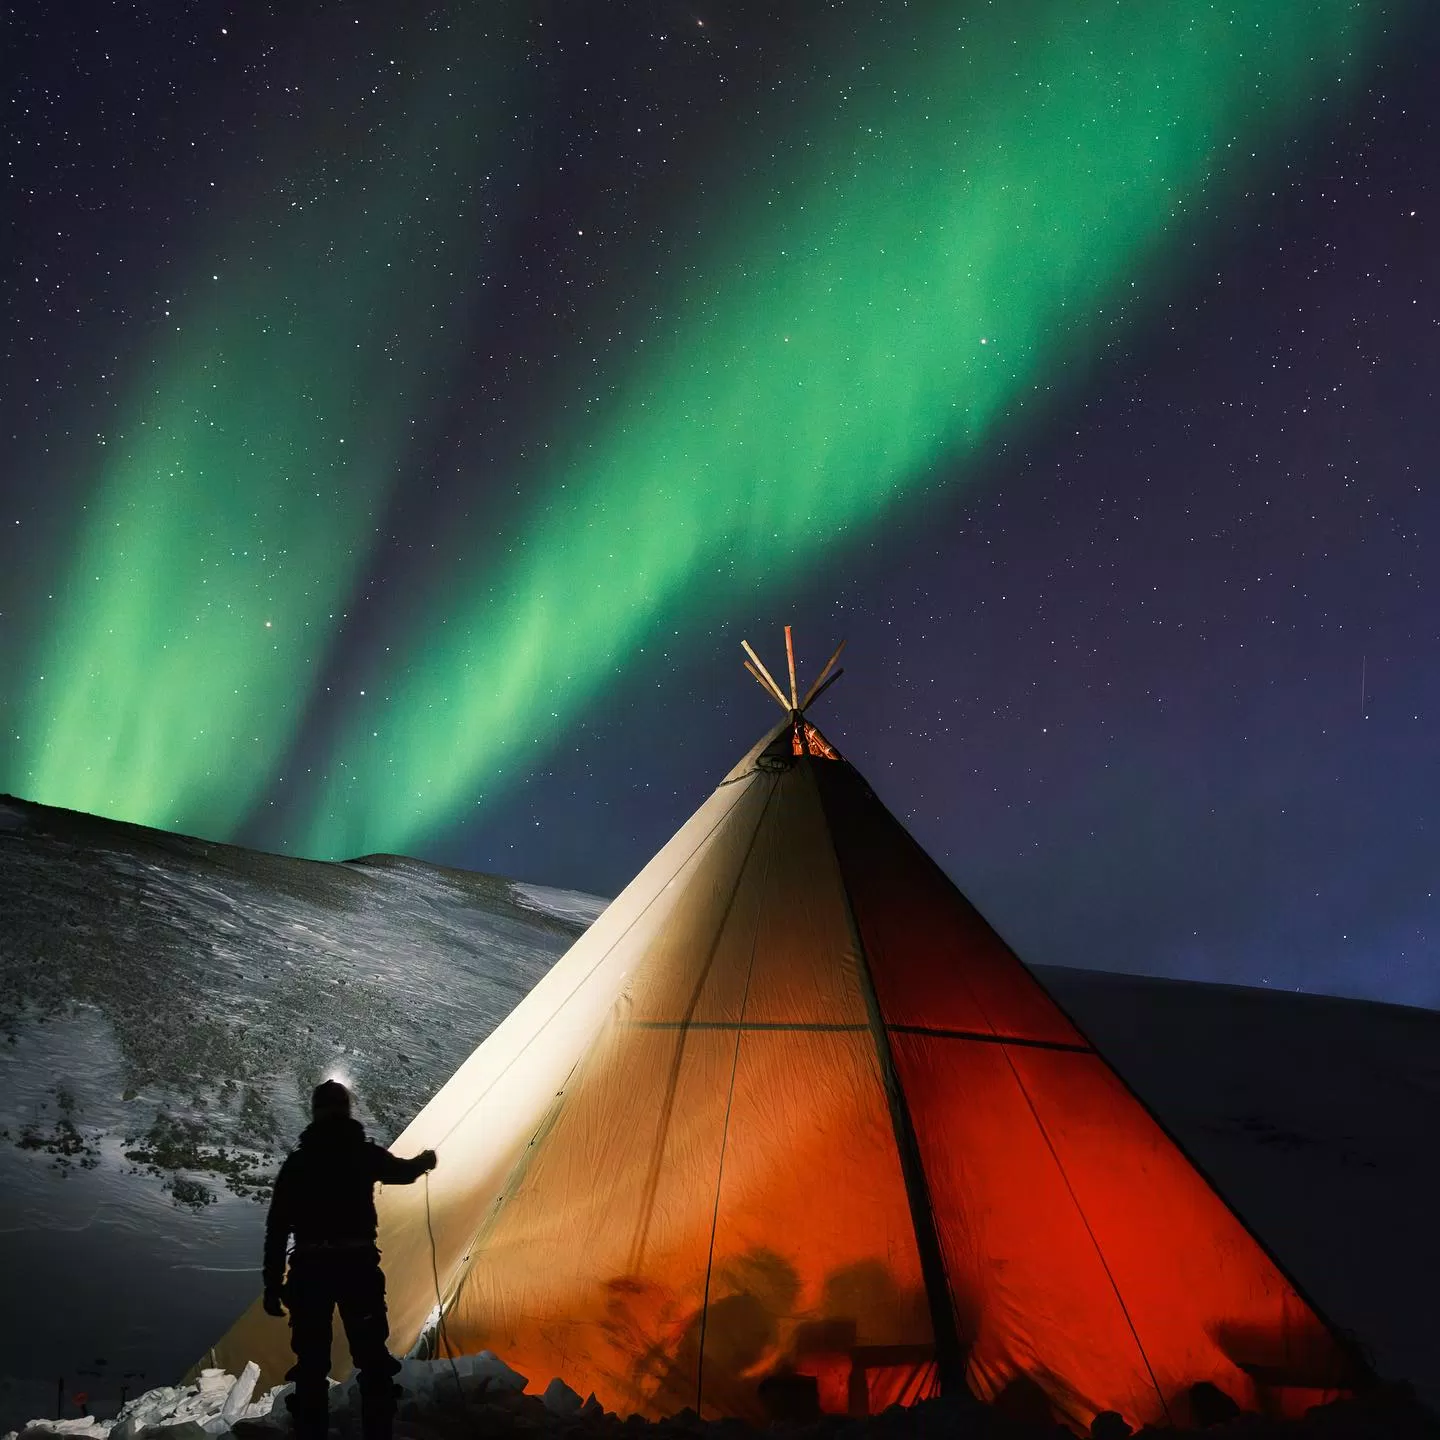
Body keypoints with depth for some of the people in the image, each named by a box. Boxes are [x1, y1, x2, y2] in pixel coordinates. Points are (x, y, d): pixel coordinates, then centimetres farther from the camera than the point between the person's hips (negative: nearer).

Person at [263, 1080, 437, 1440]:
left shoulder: (296, 1161, 5)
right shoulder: (364, 1153, 3)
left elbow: (277, 1226, 2)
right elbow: (404, 1172, 24)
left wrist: (272, 1284, 5)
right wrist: (424, 1161, 47)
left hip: (310, 1269, 1)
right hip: (357, 1265, -1)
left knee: (311, 1361, 6)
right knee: (372, 1356, 7)